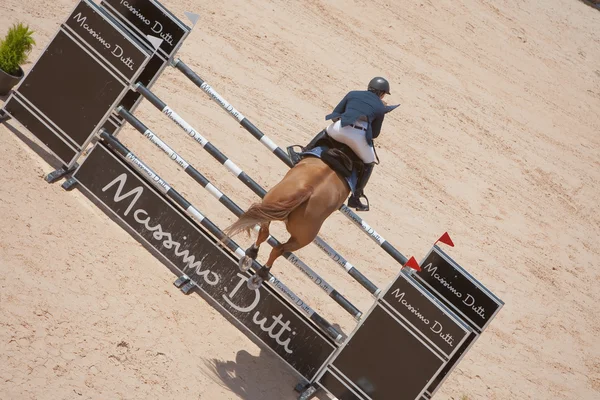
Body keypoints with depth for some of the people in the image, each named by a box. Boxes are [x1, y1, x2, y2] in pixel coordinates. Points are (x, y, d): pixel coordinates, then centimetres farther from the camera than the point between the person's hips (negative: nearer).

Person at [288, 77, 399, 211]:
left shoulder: (352, 94, 25)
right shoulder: (380, 108, 22)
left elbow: (334, 114, 23)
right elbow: (375, 133, 27)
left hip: (339, 129, 2)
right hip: (359, 136, -2)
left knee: (326, 132, 39)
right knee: (369, 164, 23)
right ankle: (355, 198, 19)